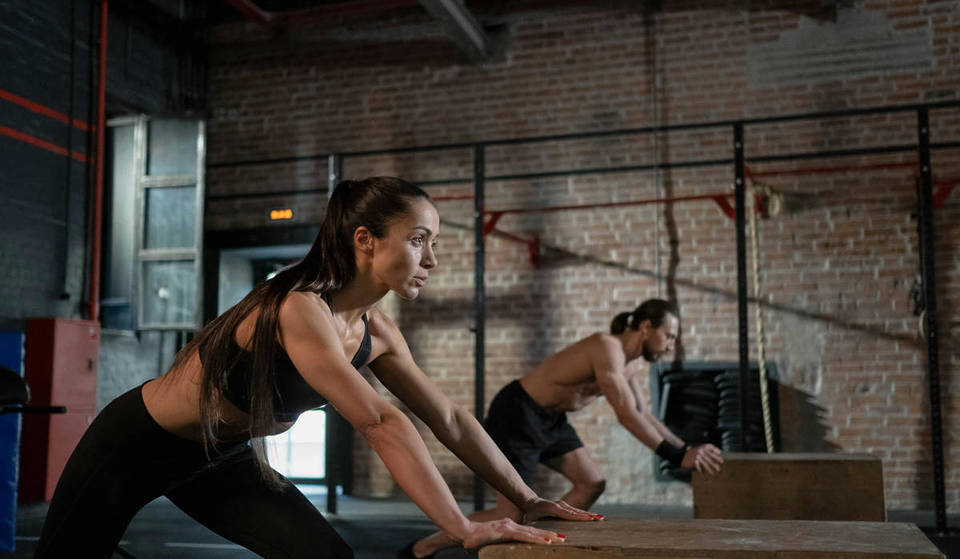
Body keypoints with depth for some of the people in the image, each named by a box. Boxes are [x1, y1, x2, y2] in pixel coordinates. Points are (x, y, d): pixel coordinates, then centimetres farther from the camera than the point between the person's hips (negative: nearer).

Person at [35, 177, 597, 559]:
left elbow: (450, 418, -5)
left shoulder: (375, 331, -10)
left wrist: (528, 500, -7)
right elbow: (381, 423, -40)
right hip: (138, 442, -7)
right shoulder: (299, 308, -34)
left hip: (224, 457, 7)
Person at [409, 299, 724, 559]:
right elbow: (627, 416, -31)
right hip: (516, 416, -10)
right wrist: (677, 456, -29)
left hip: (550, 419, 10)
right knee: (511, 516, -6)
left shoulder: (626, 363, 5)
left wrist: (686, 449, 5)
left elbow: (644, 415, 14)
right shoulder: (608, 349, -25)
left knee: (592, 484, 6)